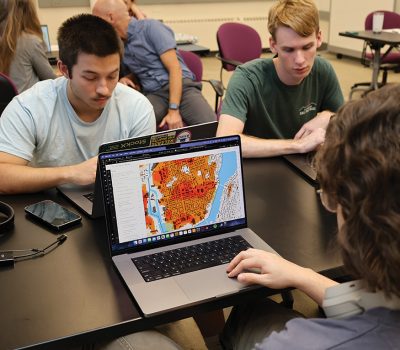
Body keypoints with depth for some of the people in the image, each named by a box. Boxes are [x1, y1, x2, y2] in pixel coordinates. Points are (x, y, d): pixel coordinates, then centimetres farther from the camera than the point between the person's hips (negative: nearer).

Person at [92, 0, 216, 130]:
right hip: (153, 95, 4)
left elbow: (175, 68, -11)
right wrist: (123, 79, 5)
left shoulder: (151, 27, -5)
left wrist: (173, 110, -20)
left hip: (182, 86, -4)